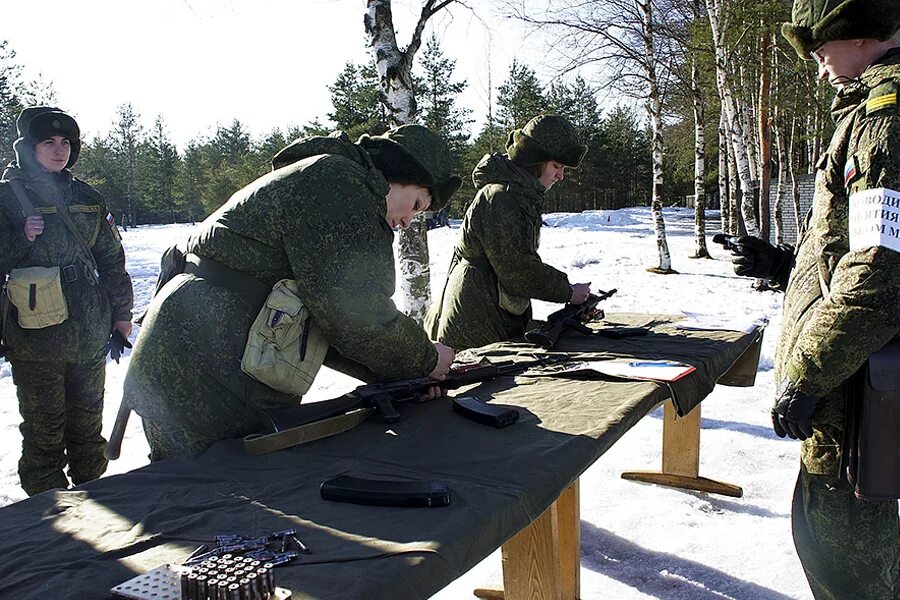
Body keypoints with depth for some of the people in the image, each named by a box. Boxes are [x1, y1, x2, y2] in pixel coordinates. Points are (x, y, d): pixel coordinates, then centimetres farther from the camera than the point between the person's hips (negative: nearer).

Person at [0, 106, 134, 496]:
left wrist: (121, 312, 13)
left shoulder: (86, 198, 10)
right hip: (36, 335, -4)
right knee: (44, 427, 3)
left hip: (91, 332, 4)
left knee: (88, 419, 15)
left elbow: (111, 259, 14)